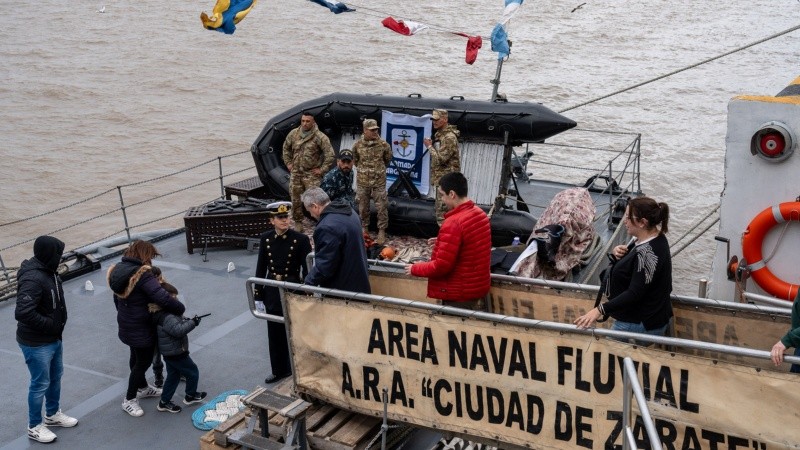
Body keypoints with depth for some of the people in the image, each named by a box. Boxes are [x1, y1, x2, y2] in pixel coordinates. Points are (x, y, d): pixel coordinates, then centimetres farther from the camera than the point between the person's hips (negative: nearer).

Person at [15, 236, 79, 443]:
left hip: (54, 338, 9)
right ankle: (34, 426, 25)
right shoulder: (32, 279, -29)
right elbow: (23, 313, -36)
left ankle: (53, 414, 43)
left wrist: (56, 327, 5)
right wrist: (50, 324, -24)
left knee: (56, 377, 23)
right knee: (41, 384, 6)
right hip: (36, 343, -9)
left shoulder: (48, 271, 0)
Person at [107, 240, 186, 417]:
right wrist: (180, 308, -18)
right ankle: (129, 400, 19)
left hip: (126, 326, 9)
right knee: (144, 361, 8)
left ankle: (143, 388, 47)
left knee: (136, 357, 26)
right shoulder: (142, 275, -28)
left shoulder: (117, 270, 0)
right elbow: (163, 299, -34)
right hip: (141, 329, -9)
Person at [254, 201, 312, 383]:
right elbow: (261, 268, 5)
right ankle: (279, 370, 29)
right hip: (272, 293, 4)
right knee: (275, 334, 14)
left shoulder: (301, 239, -12)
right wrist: (258, 296, 6)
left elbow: (307, 269, -9)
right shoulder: (265, 239, -1)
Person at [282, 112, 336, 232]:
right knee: (296, 199, 11)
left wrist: (322, 169, -12)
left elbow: (330, 154, -12)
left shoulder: (320, 137, -12)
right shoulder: (293, 134, 3)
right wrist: (288, 163, 13)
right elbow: (286, 148, 20)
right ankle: (298, 223, 25)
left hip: (312, 174, -5)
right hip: (295, 173, 5)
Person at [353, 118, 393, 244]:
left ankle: (382, 231, 10)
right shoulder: (357, 145, -5)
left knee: (382, 207, 0)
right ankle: (364, 228, 27)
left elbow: (388, 159, 10)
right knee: (363, 206, 12)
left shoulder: (383, 144, -8)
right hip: (363, 181, 1)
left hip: (379, 181, -1)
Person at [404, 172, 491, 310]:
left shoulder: (453, 223, -24)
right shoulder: (480, 214, 4)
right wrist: (443, 242, 14)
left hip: (460, 297, -8)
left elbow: (441, 266, -23)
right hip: (479, 290, 9)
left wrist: (415, 269, -8)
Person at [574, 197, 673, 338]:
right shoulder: (657, 239, 4)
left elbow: (634, 294, -29)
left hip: (639, 325, -10)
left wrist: (600, 310, -33)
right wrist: (620, 255, -6)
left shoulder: (647, 253, -27)